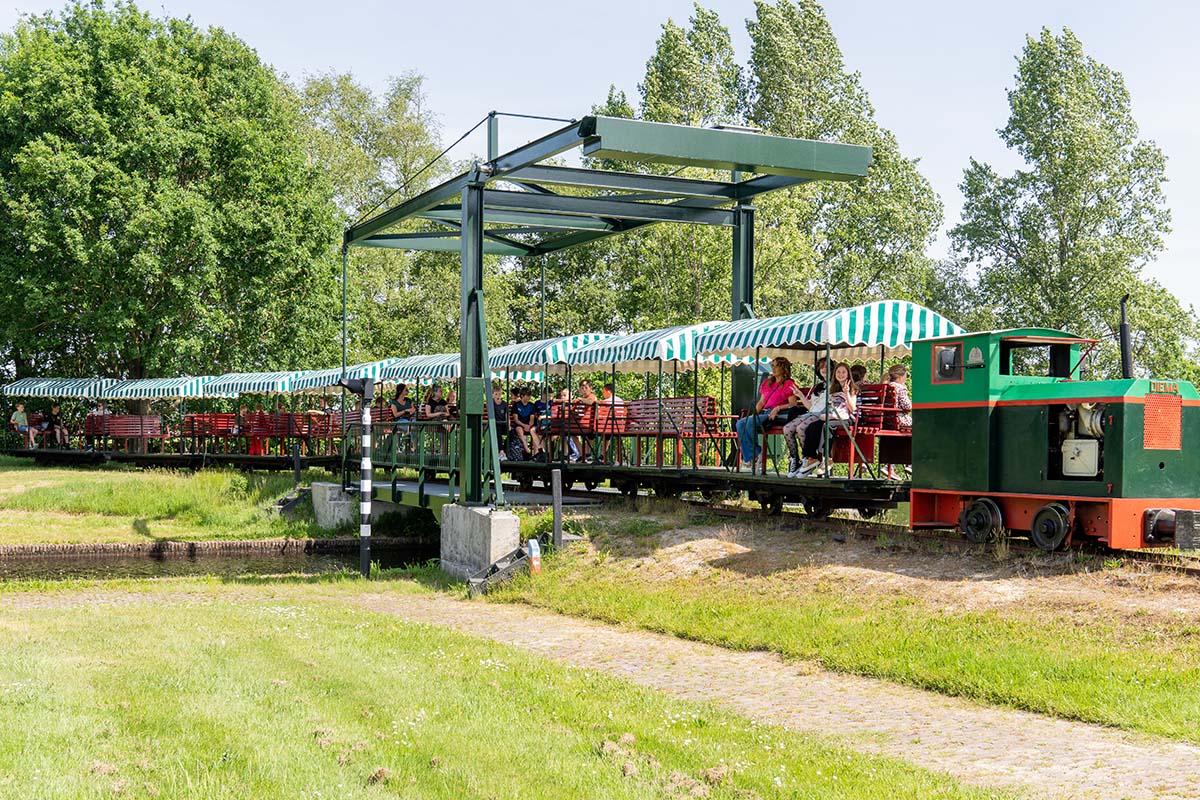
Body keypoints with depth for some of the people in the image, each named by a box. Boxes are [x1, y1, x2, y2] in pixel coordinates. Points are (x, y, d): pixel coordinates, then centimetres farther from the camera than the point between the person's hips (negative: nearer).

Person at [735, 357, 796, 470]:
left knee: (750, 422, -31)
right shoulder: (767, 383, 26)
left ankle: (755, 454, -19)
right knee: (740, 423, -20)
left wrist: (778, 408, -20)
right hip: (764, 413, 7)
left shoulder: (788, 384, 4)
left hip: (778, 415, -7)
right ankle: (748, 457, -25)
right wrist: (754, 414, 6)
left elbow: (792, 404, -6)